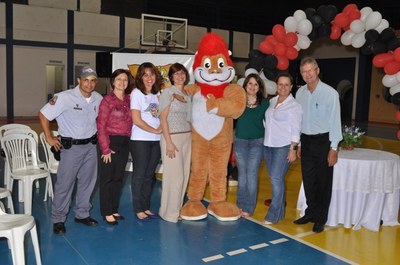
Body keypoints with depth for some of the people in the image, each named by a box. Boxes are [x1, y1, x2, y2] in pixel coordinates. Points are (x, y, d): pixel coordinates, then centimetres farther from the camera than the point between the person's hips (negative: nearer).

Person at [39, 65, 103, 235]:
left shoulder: (98, 98, 1)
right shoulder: (65, 97, -16)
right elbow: (43, 115, -10)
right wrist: (49, 137, -8)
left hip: (91, 146, 5)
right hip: (71, 146, -5)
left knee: (87, 182, 12)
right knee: (65, 184, -1)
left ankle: (82, 214, 28)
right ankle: (58, 219, 14)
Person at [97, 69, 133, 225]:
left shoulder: (128, 100, 8)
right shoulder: (107, 100, -9)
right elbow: (101, 125, -12)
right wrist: (105, 149, -15)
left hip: (125, 143, 6)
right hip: (111, 142, -6)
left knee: (119, 178, 14)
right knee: (107, 178, 4)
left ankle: (114, 210, 27)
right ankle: (107, 213, 16)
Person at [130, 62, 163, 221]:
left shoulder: (158, 93, 12)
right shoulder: (136, 93, -4)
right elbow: (136, 120, -11)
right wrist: (155, 130, -10)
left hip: (156, 140, 5)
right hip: (140, 140, -5)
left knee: (149, 174, 11)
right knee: (140, 174, 3)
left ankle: (146, 207, 21)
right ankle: (138, 209, 13)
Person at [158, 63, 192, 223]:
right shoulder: (167, 92, -5)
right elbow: (163, 118, -10)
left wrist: (191, 137, 6)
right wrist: (169, 142, -16)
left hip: (187, 137, 6)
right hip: (172, 137, -6)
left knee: (184, 175, 8)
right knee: (174, 176, -4)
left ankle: (178, 209, 21)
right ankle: (170, 212, 10)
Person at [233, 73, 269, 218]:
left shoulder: (264, 103, -1)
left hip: (257, 142, -1)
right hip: (240, 141, 2)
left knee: (251, 174, -1)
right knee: (242, 174, 10)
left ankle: (248, 208, 9)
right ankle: (241, 205, 22)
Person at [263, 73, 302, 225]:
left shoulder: (294, 105, -4)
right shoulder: (271, 101, 12)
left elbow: (295, 130, -8)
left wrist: (293, 149, -13)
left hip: (284, 146, -6)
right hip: (268, 145, 6)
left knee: (276, 178, -11)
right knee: (275, 179, 9)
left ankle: (273, 216, -3)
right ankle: (280, 212, 21)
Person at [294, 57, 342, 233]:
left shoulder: (330, 93, -11)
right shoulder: (300, 93, 3)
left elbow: (335, 121, -11)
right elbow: (298, 119, 9)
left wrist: (333, 148, -13)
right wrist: (298, 144, 10)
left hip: (323, 141, -4)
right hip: (306, 141, 5)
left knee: (323, 182, 6)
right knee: (308, 180, 13)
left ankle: (320, 219, 19)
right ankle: (310, 213, 30)